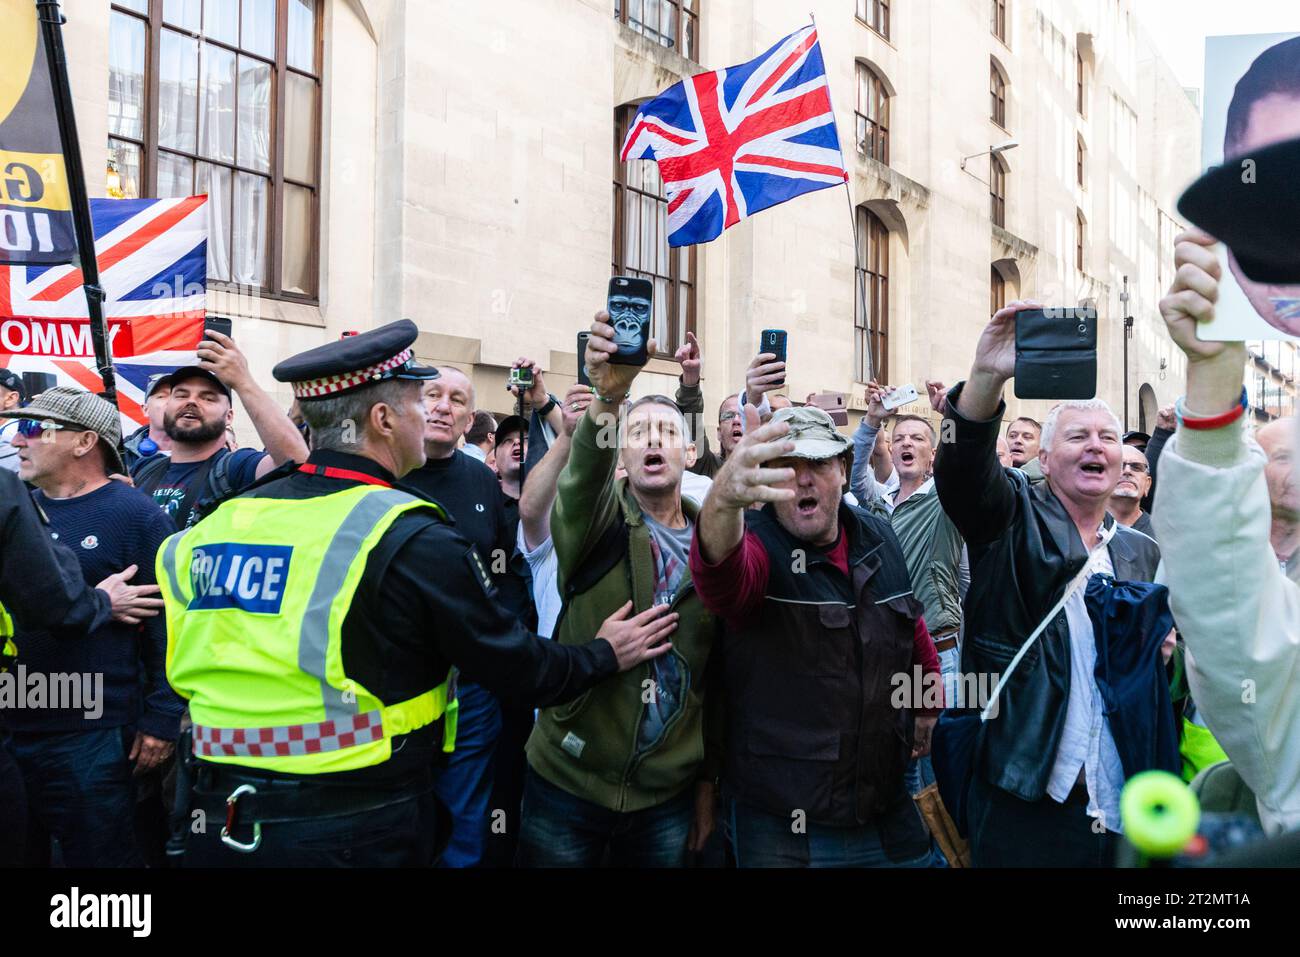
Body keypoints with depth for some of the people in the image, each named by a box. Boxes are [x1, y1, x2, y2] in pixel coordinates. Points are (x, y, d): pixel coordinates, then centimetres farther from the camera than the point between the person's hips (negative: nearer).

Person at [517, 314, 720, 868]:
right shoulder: (596, 520, -4)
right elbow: (585, 470, -29)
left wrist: (709, 780, 8)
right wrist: (608, 396, -47)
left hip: (668, 793, 2)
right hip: (567, 782, -2)